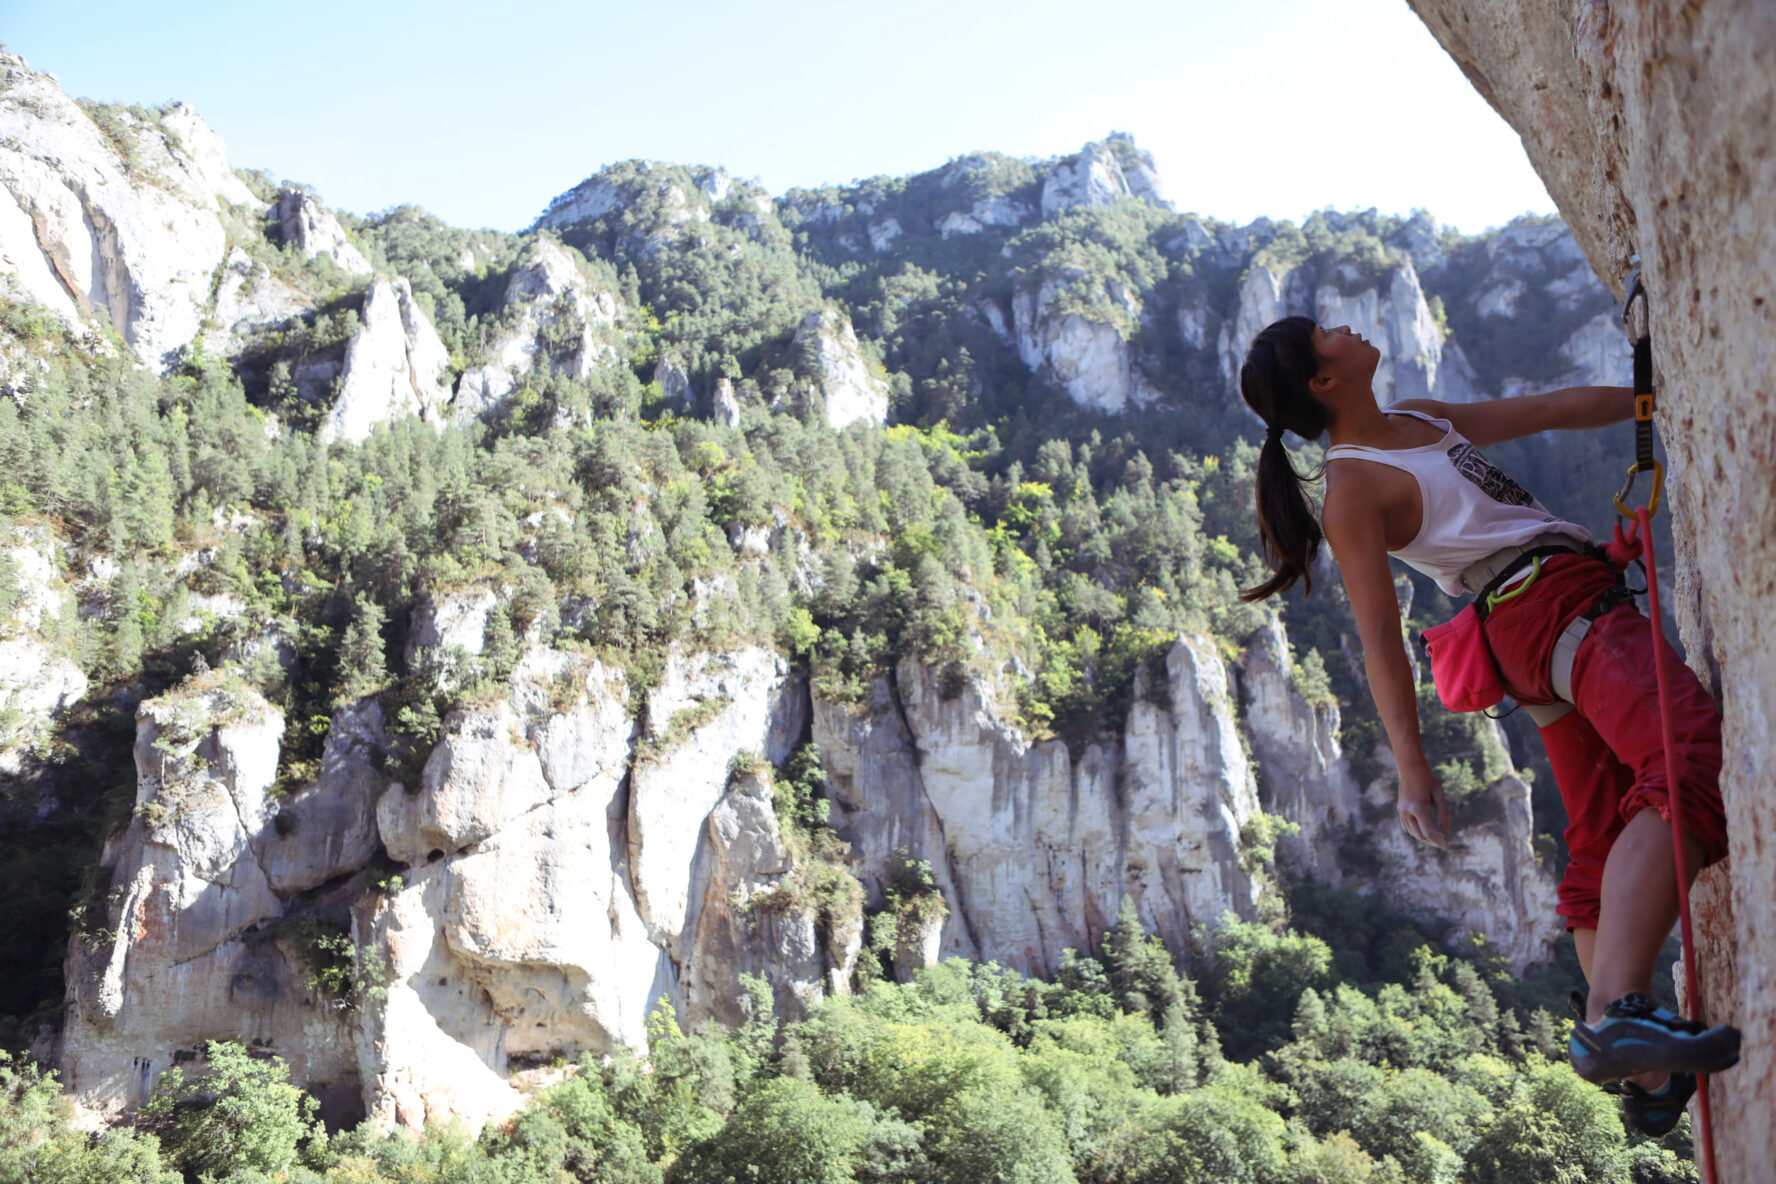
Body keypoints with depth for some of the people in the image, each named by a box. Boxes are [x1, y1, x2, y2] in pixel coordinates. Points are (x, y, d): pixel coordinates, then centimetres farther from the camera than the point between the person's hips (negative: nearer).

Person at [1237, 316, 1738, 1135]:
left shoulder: (1420, 419, 21)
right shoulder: (1352, 490, -7)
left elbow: (1558, 410, 27)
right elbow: (1379, 632, -13)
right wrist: (1411, 768, -18)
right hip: (1553, 603, -9)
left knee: (1603, 846, 10)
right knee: (1689, 756, -29)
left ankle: (1647, 1077, 14)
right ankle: (1614, 1015, -42)